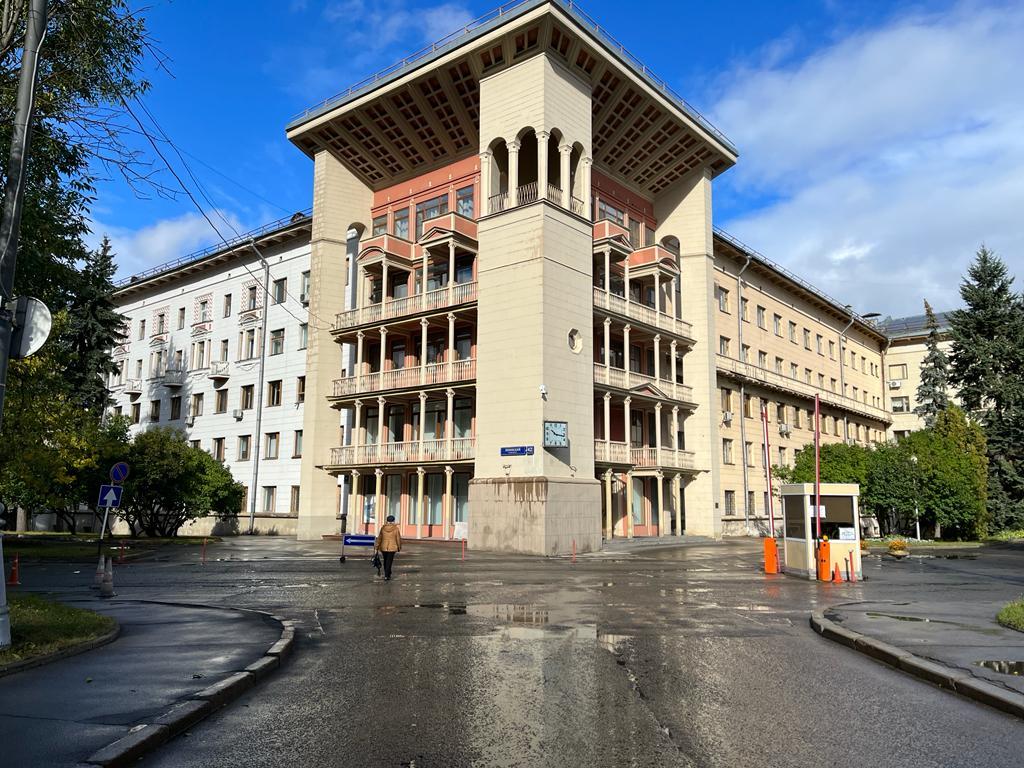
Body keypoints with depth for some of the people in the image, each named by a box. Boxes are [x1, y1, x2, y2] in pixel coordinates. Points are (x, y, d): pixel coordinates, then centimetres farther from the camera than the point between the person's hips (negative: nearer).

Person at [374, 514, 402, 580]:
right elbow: (398, 539, -3)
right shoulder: (395, 528, -8)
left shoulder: (383, 528, -1)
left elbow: (379, 538, 4)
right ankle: (386, 576, -6)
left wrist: (376, 547, 12)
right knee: (389, 562, 0)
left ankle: (388, 574, 31)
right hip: (392, 548, -3)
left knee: (385, 561, 18)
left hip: (384, 548, 3)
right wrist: (399, 548, 10)